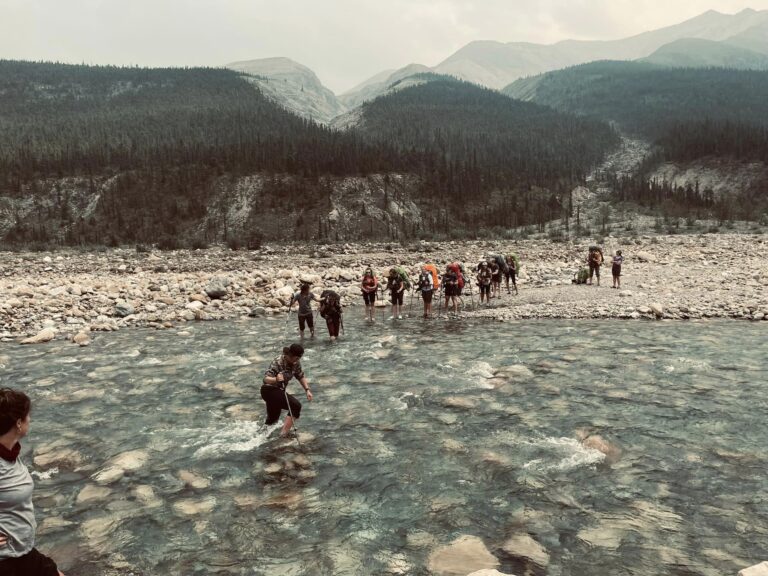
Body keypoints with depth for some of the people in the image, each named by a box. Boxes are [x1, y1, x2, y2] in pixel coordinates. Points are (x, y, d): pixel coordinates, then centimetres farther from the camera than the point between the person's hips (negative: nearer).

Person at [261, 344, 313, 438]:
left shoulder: (296, 362, -5)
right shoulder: (278, 362, -26)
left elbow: (301, 376, 8)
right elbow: (266, 379, -33)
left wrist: (307, 390, -6)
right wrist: (276, 379, -54)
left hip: (279, 390, 8)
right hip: (269, 390, -8)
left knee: (273, 420, 21)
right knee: (296, 406, -21)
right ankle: (284, 433, -18)